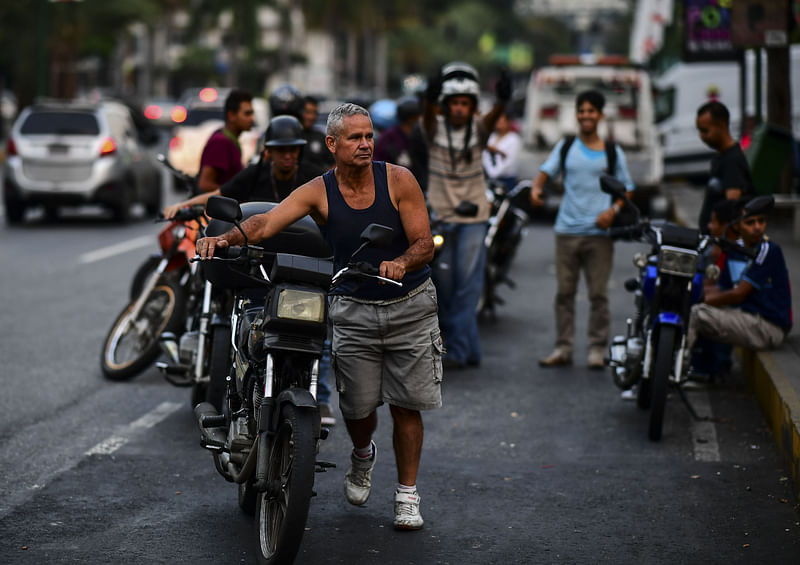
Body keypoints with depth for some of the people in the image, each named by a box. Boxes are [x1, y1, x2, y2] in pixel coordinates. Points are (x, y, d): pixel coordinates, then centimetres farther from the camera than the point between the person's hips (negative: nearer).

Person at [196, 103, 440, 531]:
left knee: (405, 406, 0)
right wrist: (227, 237, -40)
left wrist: (401, 262, -32)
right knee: (358, 405, 1)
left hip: (410, 306, -1)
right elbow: (266, 223, -20)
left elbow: (425, 244, -10)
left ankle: (407, 494, 15)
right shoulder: (318, 192, -7)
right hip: (353, 308, 1)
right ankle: (362, 456, 36)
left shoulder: (398, 180, -8)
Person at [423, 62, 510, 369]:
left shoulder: (477, 129, -1)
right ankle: (470, 349, 15)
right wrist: (430, 99, -49)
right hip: (439, 216, 1)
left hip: (472, 218, 0)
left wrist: (502, 101, -45)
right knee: (444, 285, 3)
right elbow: (429, 114, -25)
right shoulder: (435, 127, -2)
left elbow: (492, 118, -22)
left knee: (467, 286, -5)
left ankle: (458, 351, -4)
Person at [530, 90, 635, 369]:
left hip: (599, 231, -1)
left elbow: (627, 188, 11)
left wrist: (613, 210, -8)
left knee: (598, 293, -1)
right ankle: (563, 347, 9)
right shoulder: (565, 147, 11)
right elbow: (546, 170, 2)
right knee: (564, 291, 3)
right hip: (567, 229, 1)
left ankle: (597, 349, 6)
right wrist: (536, 187, -20)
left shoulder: (612, 152, 8)